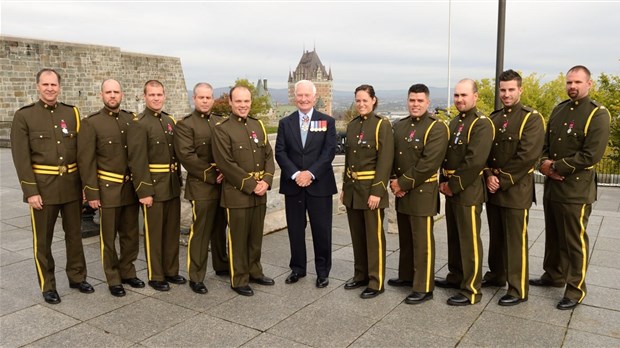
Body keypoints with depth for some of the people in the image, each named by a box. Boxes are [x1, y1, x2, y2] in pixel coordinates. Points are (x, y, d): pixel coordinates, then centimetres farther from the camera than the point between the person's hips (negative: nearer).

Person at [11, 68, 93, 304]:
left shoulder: (72, 113, 5)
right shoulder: (24, 116, -5)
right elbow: (21, 157, -8)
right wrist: (30, 192, -12)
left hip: (72, 184, 3)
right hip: (43, 186, -3)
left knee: (74, 234, 13)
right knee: (43, 239, 8)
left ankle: (77, 277, 29)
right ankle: (47, 286, 22)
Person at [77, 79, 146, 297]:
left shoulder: (132, 120, 7)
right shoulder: (91, 123, -6)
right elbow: (86, 160, -8)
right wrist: (91, 193, -12)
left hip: (131, 187, 4)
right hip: (107, 188, -4)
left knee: (131, 234, 13)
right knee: (108, 237, 6)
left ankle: (128, 272, 29)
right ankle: (113, 279, 20)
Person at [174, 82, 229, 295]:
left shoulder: (221, 122, 14)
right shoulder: (185, 124, -4)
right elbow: (187, 156, -14)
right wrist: (211, 176, -16)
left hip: (223, 185, 6)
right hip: (201, 186, -5)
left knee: (220, 229, 17)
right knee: (200, 232, -1)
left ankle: (221, 266, 32)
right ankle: (196, 277, 9)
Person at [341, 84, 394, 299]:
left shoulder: (382, 124, -9)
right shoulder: (352, 125, 10)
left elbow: (385, 160, -14)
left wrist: (377, 191, -19)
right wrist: (344, 186, 12)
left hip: (371, 187, -6)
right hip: (352, 187, 6)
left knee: (374, 236, 1)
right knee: (357, 235, 14)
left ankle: (376, 282, 12)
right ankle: (361, 275, 27)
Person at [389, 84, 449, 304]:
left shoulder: (436, 127, -10)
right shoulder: (399, 126, 12)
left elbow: (429, 164, -19)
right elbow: (392, 156, 11)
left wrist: (403, 183, -16)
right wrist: (395, 182, -5)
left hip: (422, 192, -7)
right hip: (401, 192, 7)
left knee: (422, 241, -1)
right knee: (405, 238, 17)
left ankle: (423, 288, 9)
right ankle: (406, 276, 33)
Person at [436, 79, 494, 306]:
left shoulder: (482, 124, -13)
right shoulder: (454, 122, 15)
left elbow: (474, 162, -22)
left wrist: (454, 185, -16)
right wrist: (444, 182, 2)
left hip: (468, 191, -8)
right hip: (451, 189, 9)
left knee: (469, 241, -2)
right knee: (454, 236, 18)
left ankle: (471, 291, 8)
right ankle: (456, 276, 33)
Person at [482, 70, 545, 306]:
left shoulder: (532, 118, -8)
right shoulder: (493, 118, 12)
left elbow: (527, 157, -17)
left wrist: (502, 181, -16)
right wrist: (489, 176, -7)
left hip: (516, 190, -6)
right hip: (492, 188, 6)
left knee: (516, 240, 1)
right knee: (496, 236, 16)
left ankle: (518, 290, 11)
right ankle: (497, 275, 33)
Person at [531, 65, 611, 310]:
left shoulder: (598, 115, -10)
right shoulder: (558, 110, 11)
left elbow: (590, 156, -19)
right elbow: (545, 143, 12)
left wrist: (555, 166, -16)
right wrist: (545, 164, -8)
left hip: (576, 191, -7)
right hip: (551, 186, 7)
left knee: (575, 241, 3)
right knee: (553, 235, 19)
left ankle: (576, 290, 17)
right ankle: (554, 276, 36)